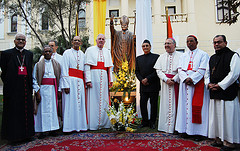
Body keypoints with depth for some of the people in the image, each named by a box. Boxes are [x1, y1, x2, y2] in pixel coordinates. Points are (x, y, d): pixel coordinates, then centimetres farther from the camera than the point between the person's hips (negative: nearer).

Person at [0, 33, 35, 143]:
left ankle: (26, 134, 21)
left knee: (27, 111, 8)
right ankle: (13, 135, 17)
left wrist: (30, 85, 7)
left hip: (26, 88, 3)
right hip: (13, 89, -3)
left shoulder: (29, 54, 12)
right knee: (13, 112, 4)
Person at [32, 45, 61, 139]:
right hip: (43, 88, -2)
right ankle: (43, 130, 8)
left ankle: (52, 129, 15)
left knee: (53, 108, 6)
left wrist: (59, 89, 2)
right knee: (43, 109, 0)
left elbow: (60, 77, 10)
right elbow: (34, 79, -1)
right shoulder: (38, 65, 3)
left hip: (53, 88, 2)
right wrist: (37, 92, -9)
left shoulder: (56, 64, 10)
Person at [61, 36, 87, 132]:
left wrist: (85, 82, 9)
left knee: (80, 103, 4)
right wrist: (66, 84, -13)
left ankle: (80, 125, 10)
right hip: (70, 80, -4)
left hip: (80, 81, 5)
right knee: (70, 103, -5)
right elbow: (64, 69, -4)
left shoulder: (82, 54, 18)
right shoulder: (67, 53, 4)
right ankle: (69, 127, 2)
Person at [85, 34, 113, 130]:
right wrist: (88, 79, -14)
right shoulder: (90, 50, 4)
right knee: (93, 100, -4)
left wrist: (110, 79, 7)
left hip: (104, 78, 4)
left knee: (104, 100, 5)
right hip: (94, 76, -4)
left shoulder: (107, 52, 17)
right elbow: (87, 65, -4)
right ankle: (93, 124, 2)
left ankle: (104, 123, 12)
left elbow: (109, 67, 16)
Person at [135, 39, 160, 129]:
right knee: (142, 103, 3)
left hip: (153, 85, -3)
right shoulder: (138, 58, 14)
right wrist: (141, 80, -6)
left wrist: (147, 79, -14)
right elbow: (137, 71, 11)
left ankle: (152, 122, 17)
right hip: (143, 85, 4)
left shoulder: (156, 57, 0)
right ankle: (145, 121, 18)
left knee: (153, 104, 4)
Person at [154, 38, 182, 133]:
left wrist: (174, 79, -15)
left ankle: (175, 127, 8)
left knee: (175, 104, -1)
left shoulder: (180, 56, 1)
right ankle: (165, 126, 12)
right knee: (165, 104, 5)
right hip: (165, 83, 3)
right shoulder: (162, 57, 12)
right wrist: (166, 79, -10)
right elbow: (158, 70, 4)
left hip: (176, 82, -3)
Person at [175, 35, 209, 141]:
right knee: (185, 105, 3)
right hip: (185, 83, 4)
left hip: (198, 83, -4)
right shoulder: (183, 56, 17)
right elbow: (180, 69, 6)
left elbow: (202, 69, -6)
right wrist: (185, 79, -11)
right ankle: (186, 129, 10)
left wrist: (192, 79, -16)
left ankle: (199, 131, 3)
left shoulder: (203, 54, 5)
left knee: (197, 106, -5)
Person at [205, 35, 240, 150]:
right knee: (215, 117, 10)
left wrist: (220, 85, -15)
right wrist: (209, 84, 0)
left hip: (227, 92, -7)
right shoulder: (212, 58, 18)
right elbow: (207, 73, 19)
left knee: (227, 117, -3)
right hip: (214, 93, 7)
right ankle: (218, 140, 22)